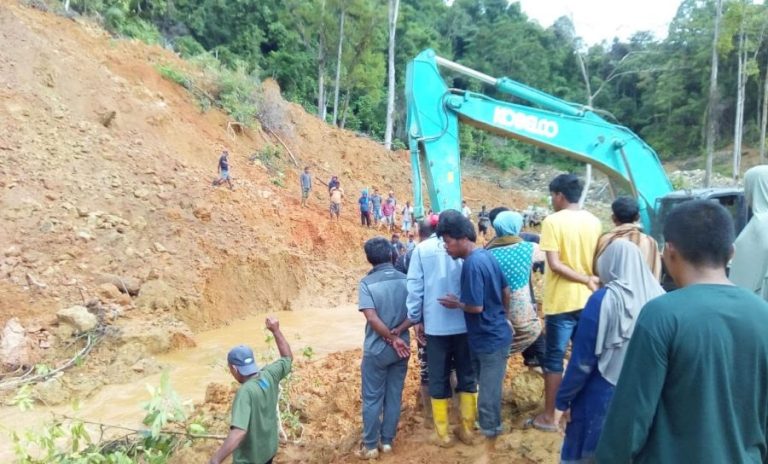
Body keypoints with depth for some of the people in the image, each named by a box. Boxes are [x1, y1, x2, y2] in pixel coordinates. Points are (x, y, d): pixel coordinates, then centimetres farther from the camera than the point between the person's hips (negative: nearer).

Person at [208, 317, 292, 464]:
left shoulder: (245, 392, -32)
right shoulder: (270, 375, -13)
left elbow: (238, 432, -43)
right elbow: (288, 358, 7)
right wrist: (276, 330, 4)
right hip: (269, 449, 7)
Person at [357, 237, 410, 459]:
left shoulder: (367, 282, -13)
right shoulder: (405, 279, -1)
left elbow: (372, 318, -20)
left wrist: (392, 339, -12)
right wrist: (398, 337, 12)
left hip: (376, 350, -3)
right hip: (401, 348, 4)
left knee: (372, 399, 9)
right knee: (394, 396, 14)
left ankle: (370, 446, 17)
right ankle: (387, 441, 24)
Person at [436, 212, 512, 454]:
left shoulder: (472, 264, -25)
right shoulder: (486, 255, 4)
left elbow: (476, 307, -25)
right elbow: (506, 292, 11)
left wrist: (456, 304, -7)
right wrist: (502, 316, 23)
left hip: (490, 339, -10)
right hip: (492, 334, 10)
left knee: (488, 396, 5)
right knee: (489, 390, 23)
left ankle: (490, 438, 20)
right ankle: (490, 429, 40)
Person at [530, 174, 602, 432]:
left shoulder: (553, 221, -13)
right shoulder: (594, 221, 5)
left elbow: (554, 264, -19)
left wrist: (586, 280, -13)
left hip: (561, 302, -6)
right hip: (588, 300, 6)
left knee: (554, 360, 4)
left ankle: (548, 417, 12)